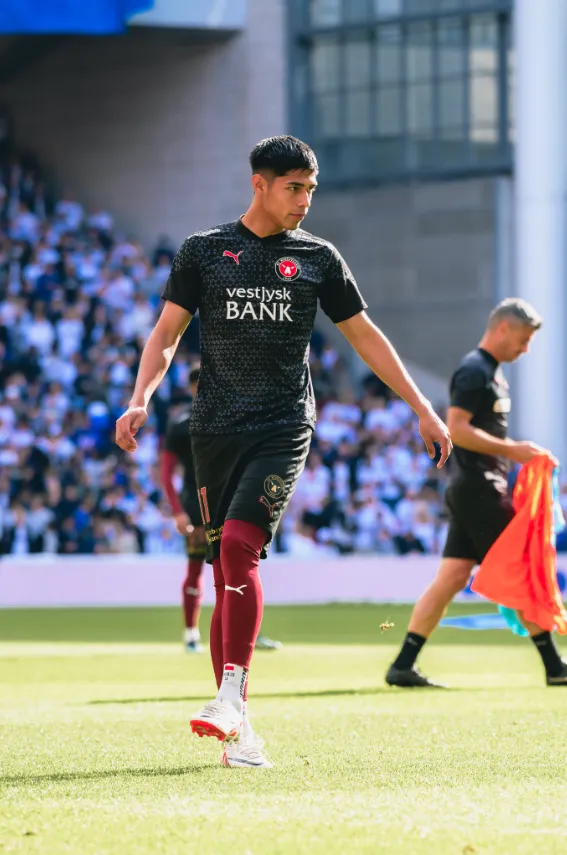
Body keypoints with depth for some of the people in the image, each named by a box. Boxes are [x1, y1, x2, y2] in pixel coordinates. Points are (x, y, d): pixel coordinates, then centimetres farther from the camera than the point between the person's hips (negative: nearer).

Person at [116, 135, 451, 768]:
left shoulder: (318, 258, 10)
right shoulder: (204, 251, 9)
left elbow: (366, 337, 15)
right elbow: (167, 333, 8)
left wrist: (423, 410, 14)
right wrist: (140, 400, -8)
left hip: (283, 429, -1)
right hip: (215, 429, 1)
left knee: (238, 546, -23)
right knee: (227, 571, 0)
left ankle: (231, 697, -25)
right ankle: (236, 729, 4)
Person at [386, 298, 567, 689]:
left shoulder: (492, 371, 19)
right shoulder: (474, 372, -13)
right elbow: (457, 429, -21)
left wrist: (519, 452, 13)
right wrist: (511, 450, -21)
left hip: (475, 491, 10)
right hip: (479, 490, -10)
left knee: (453, 577, 5)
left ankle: (403, 666, 2)